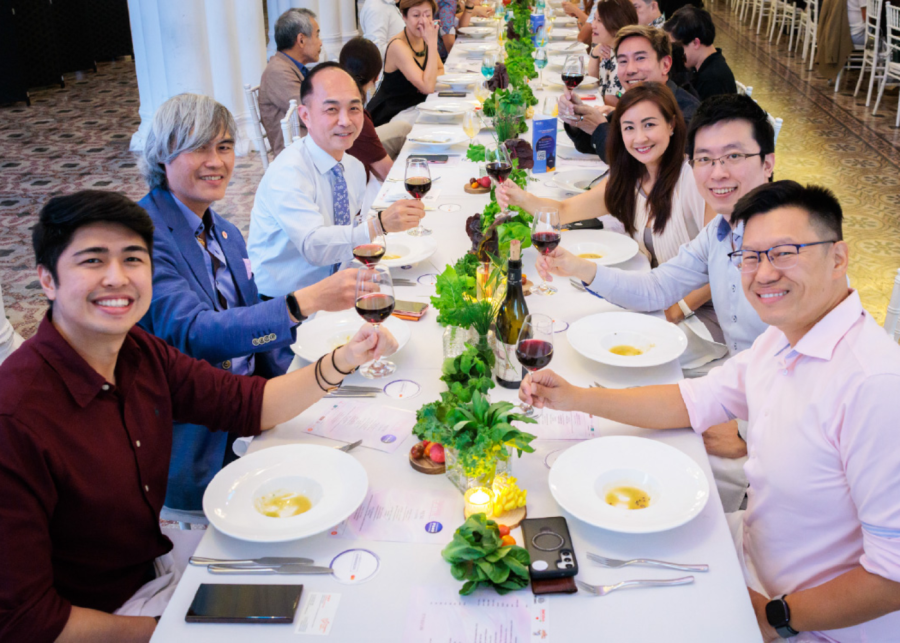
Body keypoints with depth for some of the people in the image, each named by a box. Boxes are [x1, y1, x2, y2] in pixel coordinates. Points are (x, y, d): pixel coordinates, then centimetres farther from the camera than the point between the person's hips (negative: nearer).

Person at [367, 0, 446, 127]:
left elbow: (440, 69, 15)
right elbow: (427, 88, -30)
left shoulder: (425, 39, 1)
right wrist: (432, 43, -28)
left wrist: (432, 79, -10)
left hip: (415, 106, 7)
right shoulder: (398, 45, -22)